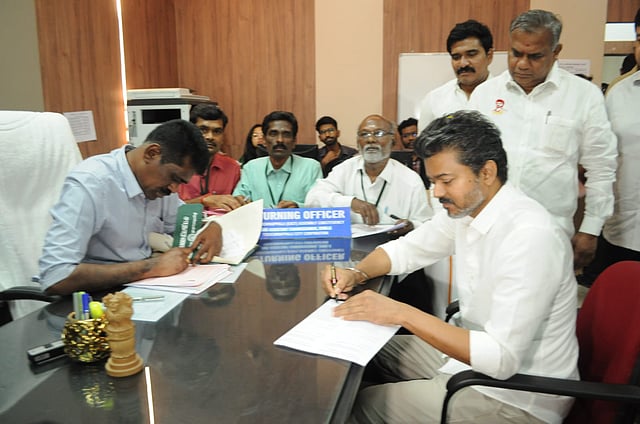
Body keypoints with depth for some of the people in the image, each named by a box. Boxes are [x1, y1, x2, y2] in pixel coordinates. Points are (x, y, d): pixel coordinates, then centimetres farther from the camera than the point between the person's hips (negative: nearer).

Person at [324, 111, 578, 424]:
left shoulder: (530, 236, -30)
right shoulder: (465, 208, -3)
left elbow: (502, 358, -32)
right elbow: (405, 249, 10)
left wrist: (402, 313, -32)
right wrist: (356, 274, -10)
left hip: (516, 392, -8)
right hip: (475, 351, 8)